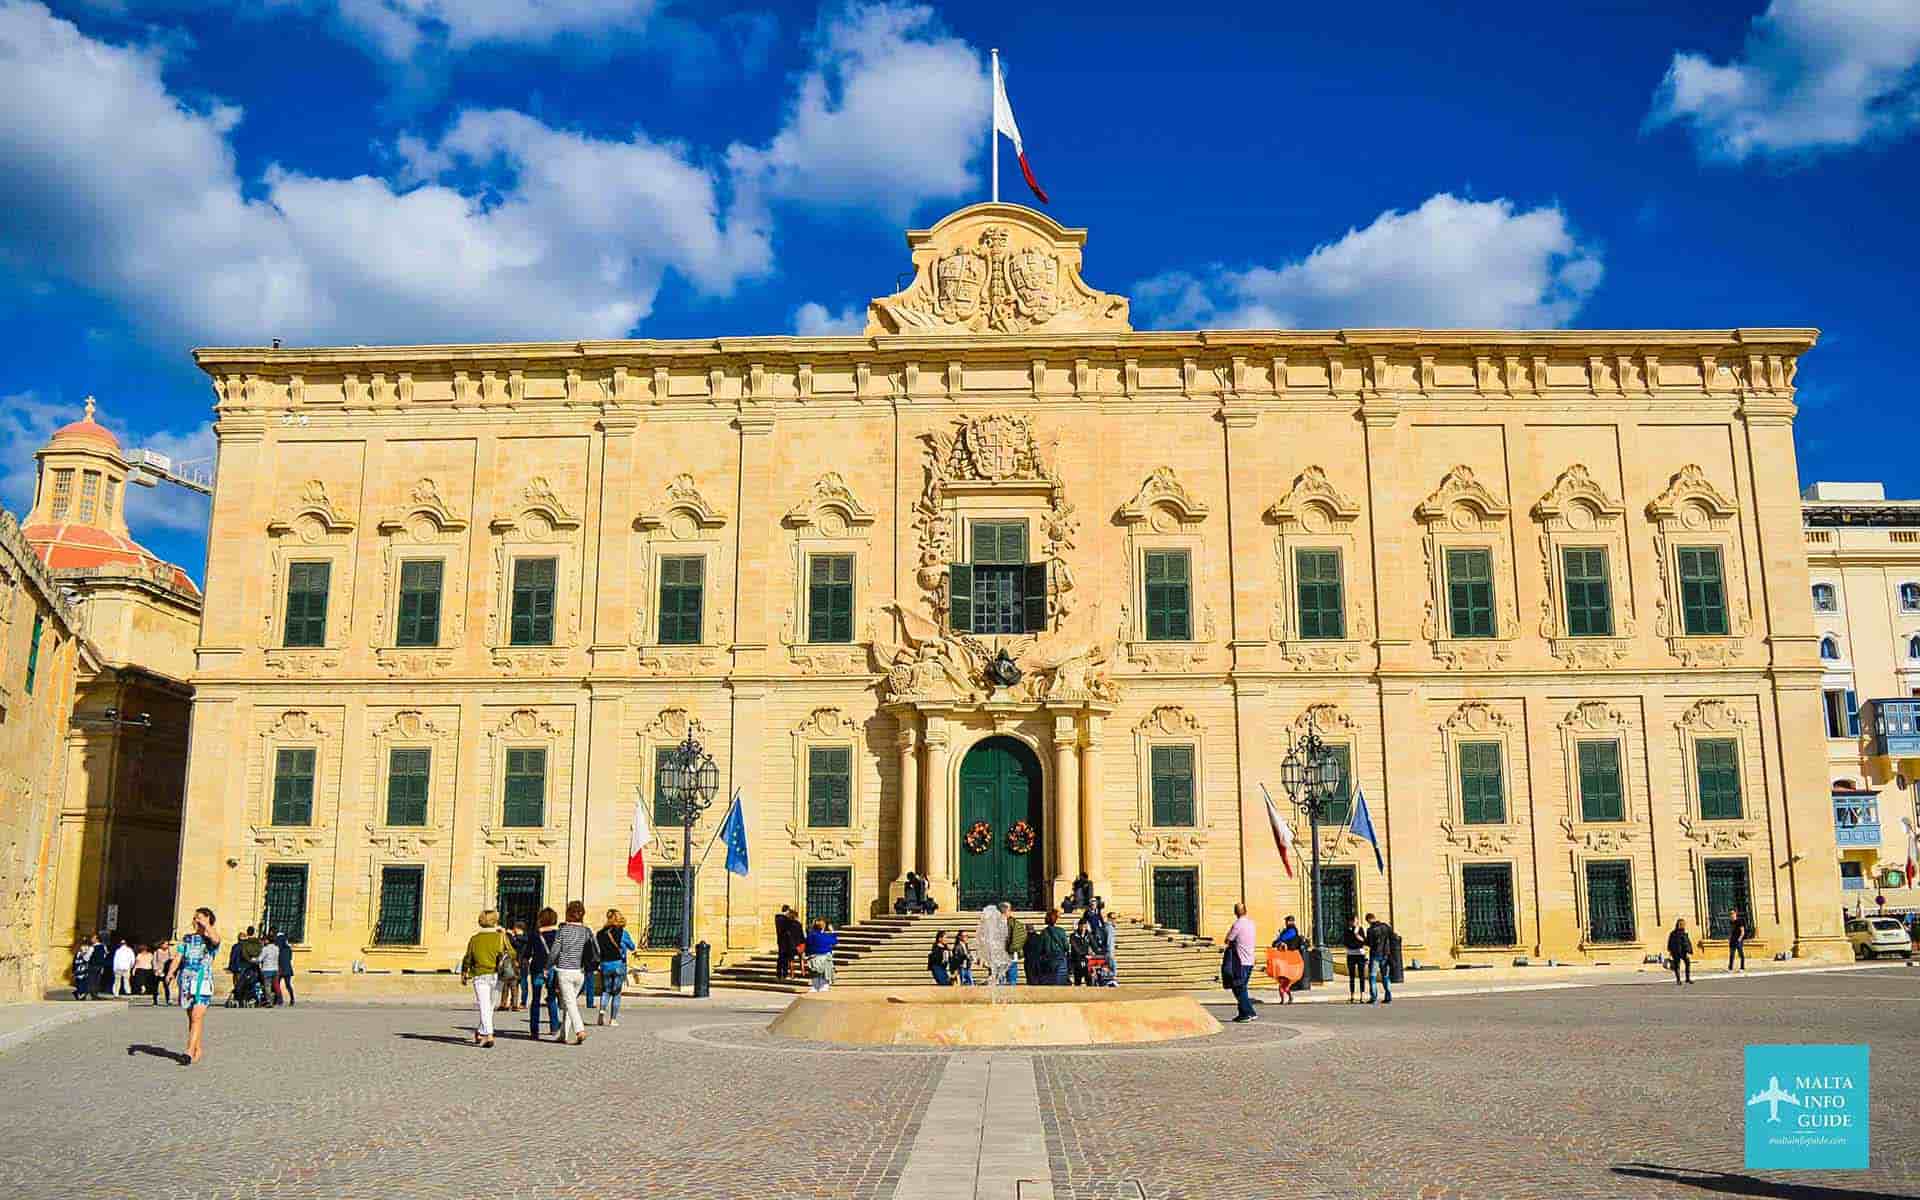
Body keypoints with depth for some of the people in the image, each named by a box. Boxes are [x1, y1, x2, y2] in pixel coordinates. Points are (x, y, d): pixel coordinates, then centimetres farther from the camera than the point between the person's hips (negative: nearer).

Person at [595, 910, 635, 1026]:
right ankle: (613, 1019, 7)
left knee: (605, 991, 14)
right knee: (616, 993, 8)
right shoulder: (623, 933, -6)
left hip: (605, 965, 2)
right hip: (619, 965, -2)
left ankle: (602, 1010, -12)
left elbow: (596, 950, 4)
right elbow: (632, 947, 8)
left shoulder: (600, 933, 0)